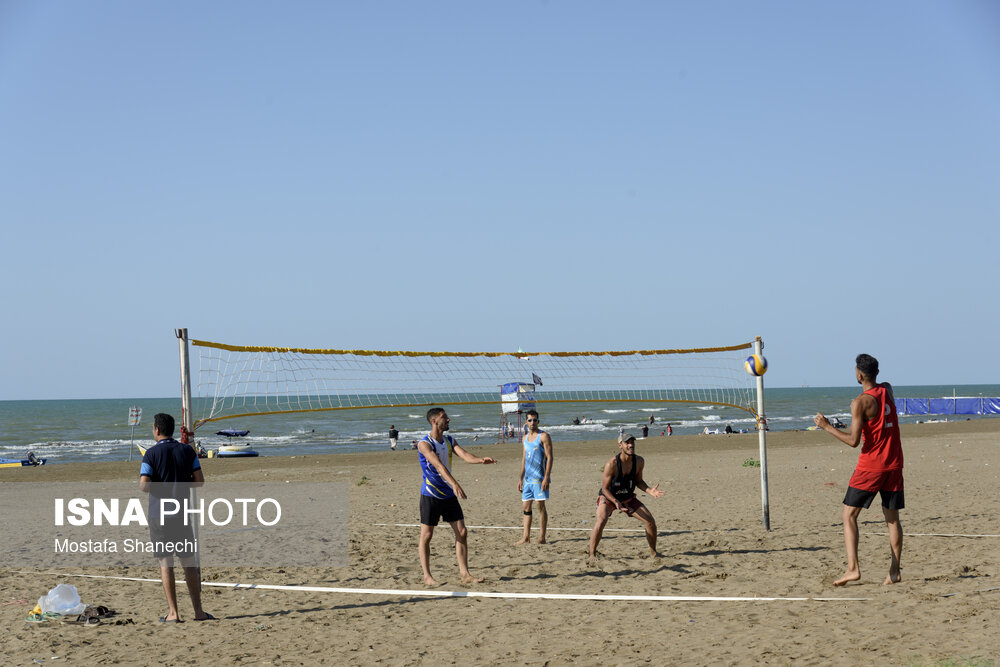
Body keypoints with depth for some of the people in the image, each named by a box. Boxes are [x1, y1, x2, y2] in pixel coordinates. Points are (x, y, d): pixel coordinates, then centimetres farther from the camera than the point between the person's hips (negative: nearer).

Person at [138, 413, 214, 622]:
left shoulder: (152, 453, -8)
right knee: (189, 561, 9)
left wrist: (158, 489, 6)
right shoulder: (187, 451, 3)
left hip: (159, 513, -3)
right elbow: (199, 480, 2)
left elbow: (144, 486, -15)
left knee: (165, 563, 1)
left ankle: (173, 613, -1)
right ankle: (198, 611, 9)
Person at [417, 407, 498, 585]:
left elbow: (464, 455, -8)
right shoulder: (424, 443, -15)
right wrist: (454, 483, -42)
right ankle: (427, 576, 8)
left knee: (462, 532, 2)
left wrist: (480, 460, -30)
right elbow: (438, 464, -29)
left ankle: (464, 574, 8)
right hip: (430, 495, -7)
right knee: (426, 535, -1)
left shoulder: (449, 440, 8)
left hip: (449, 494, 7)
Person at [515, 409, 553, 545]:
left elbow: (549, 457, -11)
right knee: (526, 507, 6)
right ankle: (526, 537, 10)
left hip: (539, 477, -7)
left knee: (540, 506, -5)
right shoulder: (525, 438, 16)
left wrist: (546, 478, -19)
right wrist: (520, 478, 17)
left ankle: (541, 537, -1)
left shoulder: (543, 436, -6)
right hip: (528, 478, 7)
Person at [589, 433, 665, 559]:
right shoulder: (611, 464, -28)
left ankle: (653, 553, 17)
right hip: (608, 497, -5)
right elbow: (605, 488, -21)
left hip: (628, 498, 5)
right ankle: (592, 555, -17)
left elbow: (638, 481, 3)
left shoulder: (639, 461, -13)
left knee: (650, 521, -3)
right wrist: (616, 502, -36)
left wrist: (650, 490, -16)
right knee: (601, 521, -31)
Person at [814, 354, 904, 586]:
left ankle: (853, 568, -10)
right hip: (894, 465, 6)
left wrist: (827, 427, -10)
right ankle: (894, 571, 7)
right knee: (892, 518, 10)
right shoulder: (887, 390, 4)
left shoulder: (860, 403, -14)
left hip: (870, 466, -6)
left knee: (849, 515, 1)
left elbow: (854, 440, -17)